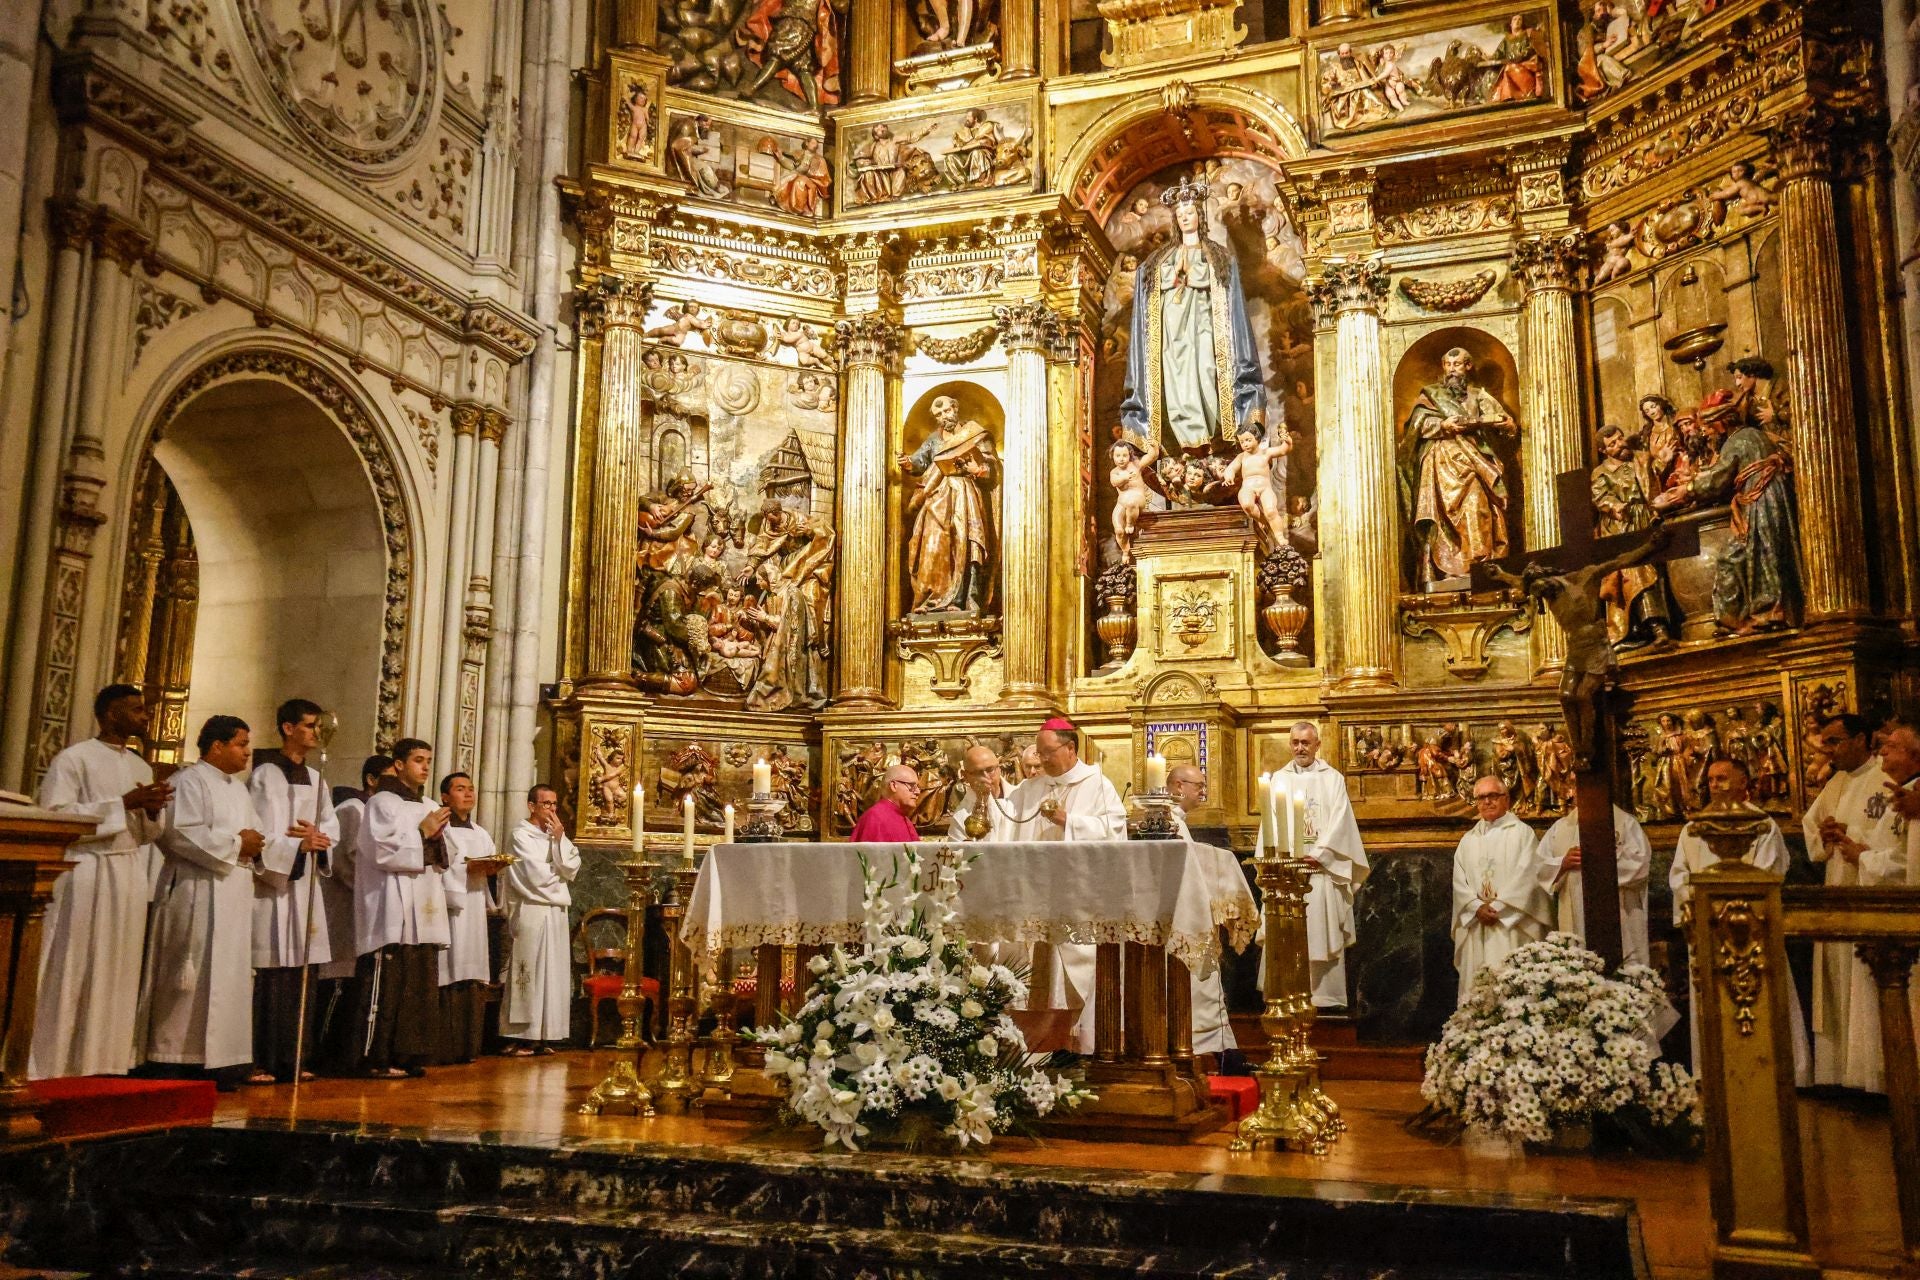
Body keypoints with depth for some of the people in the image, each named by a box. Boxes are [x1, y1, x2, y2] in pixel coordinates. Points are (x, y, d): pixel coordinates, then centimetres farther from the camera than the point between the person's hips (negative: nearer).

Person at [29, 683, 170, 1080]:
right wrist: (124, 803, -17)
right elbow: (55, 815, -14)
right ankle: (53, 1063, 1)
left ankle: (105, 1059, 11)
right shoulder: (74, 758, -4)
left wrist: (153, 810, -4)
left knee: (119, 972, 6)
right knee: (72, 970, -5)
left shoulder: (142, 767, 16)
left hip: (130, 877, 6)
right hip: (85, 874, -6)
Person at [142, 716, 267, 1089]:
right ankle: (178, 1062, -1)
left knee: (230, 974, 7)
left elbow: (253, 832, 21)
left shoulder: (239, 788, 20)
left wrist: (254, 845, -3)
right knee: (194, 975, -7)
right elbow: (180, 833, -18)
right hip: (199, 891, -8)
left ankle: (218, 1059, 11)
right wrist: (235, 843, -13)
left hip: (235, 892, 8)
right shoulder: (189, 781, -6)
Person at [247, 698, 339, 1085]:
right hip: (272, 883, -7)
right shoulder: (265, 775, -4)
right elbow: (259, 835, -11)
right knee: (270, 975, -8)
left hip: (306, 884, 7)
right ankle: (260, 1062, -4)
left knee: (302, 975, 7)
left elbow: (332, 825, 12)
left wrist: (317, 835, -10)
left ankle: (293, 1058, 12)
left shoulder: (315, 778, 17)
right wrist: (299, 845, -26)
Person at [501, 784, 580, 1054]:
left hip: (555, 913, 7)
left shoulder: (556, 836, 16)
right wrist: (560, 871, 3)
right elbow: (537, 875, -15)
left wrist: (560, 839, -5)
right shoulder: (521, 835, -5)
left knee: (552, 974, 5)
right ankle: (523, 1037, -4)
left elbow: (572, 869, 3)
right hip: (531, 913, -7)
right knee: (529, 974, -6)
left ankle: (542, 1036, 9)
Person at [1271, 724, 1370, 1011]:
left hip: (1321, 869, -2)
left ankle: (1325, 996, 0)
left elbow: (1338, 822, -3)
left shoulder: (1332, 779, 6)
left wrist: (1316, 856, -13)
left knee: (1322, 932, -4)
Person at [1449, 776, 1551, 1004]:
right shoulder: (1468, 840, 16)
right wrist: (1478, 908, -9)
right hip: (1477, 927, 4)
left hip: (1512, 927, -4)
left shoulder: (1522, 833, 4)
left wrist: (1497, 907, -12)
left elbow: (1526, 876, -7)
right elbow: (1459, 882, 8)